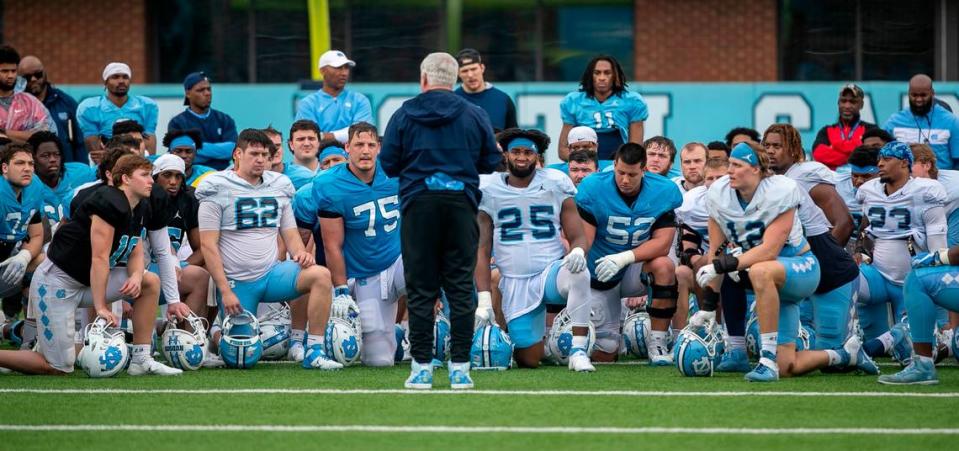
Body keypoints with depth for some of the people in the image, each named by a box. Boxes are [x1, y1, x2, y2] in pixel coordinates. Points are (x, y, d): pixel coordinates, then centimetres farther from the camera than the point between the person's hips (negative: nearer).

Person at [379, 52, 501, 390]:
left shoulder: (403, 115, 1)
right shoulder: (475, 116, 4)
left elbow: (388, 164, 1)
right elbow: (492, 163, 7)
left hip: (419, 203, -1)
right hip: (461, 202, 1)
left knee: (420, 289, 3)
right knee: (460, 287, 3)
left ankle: (422, 367, 0)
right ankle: (460, 368, 0)